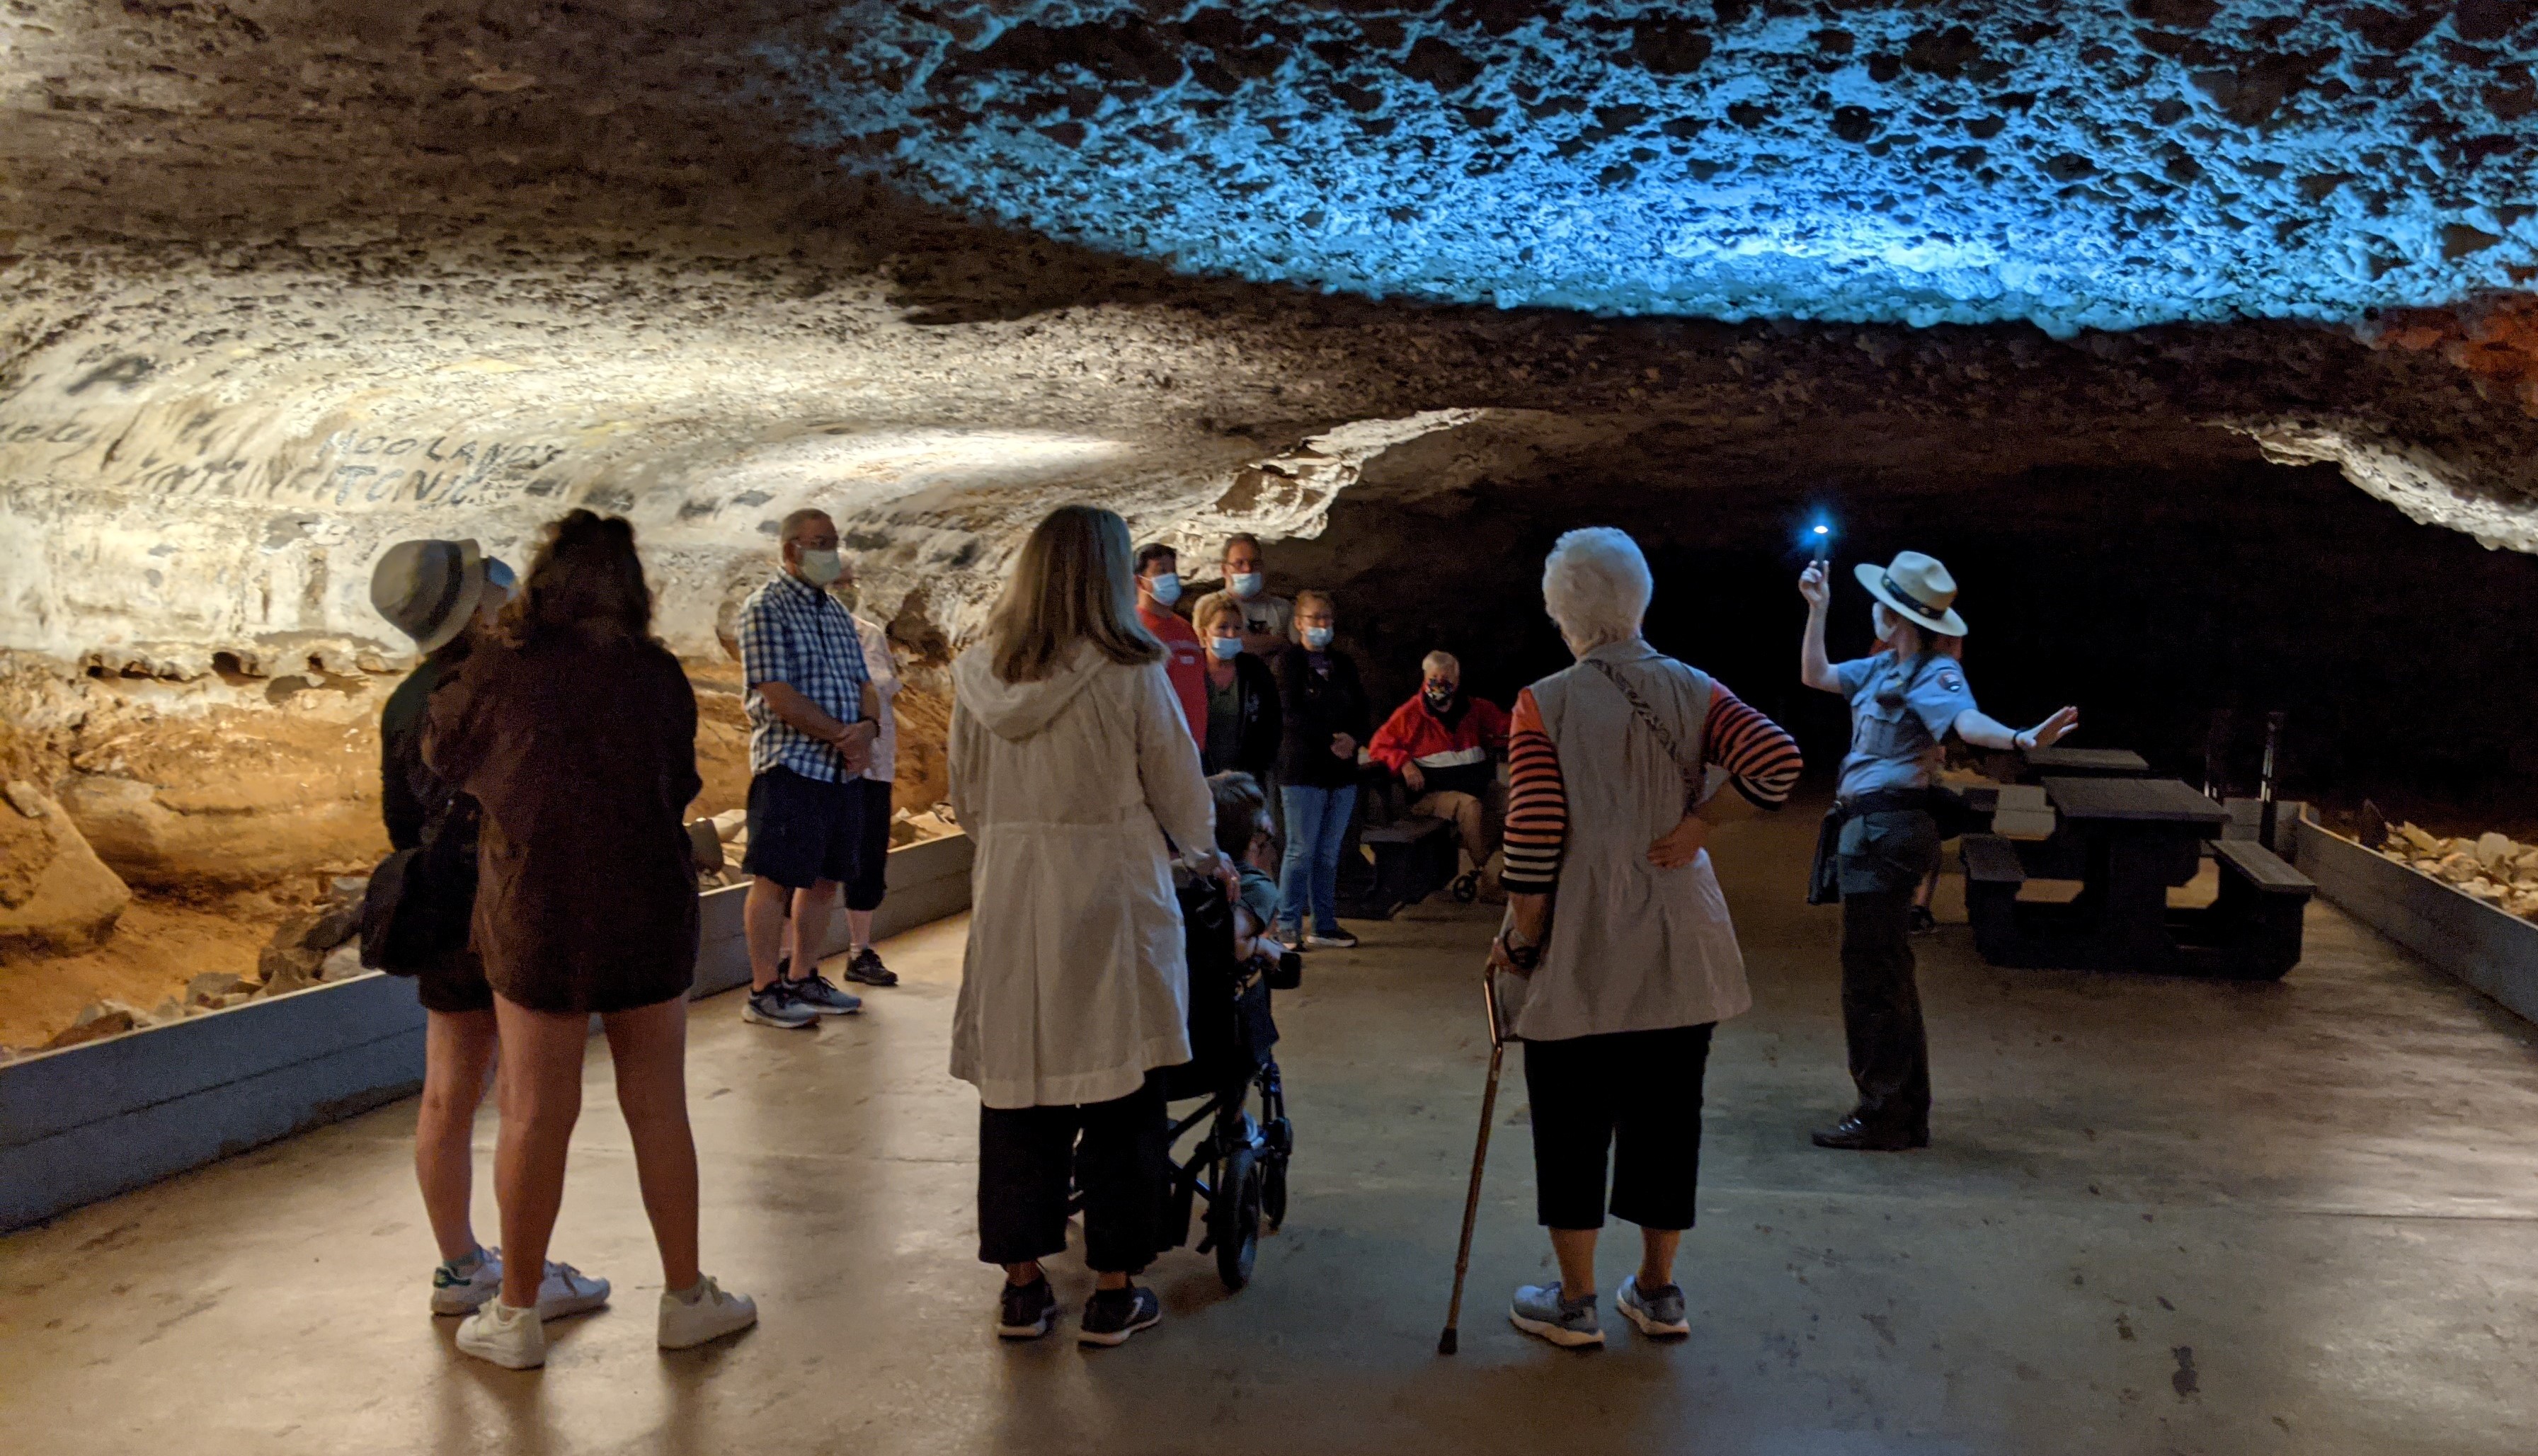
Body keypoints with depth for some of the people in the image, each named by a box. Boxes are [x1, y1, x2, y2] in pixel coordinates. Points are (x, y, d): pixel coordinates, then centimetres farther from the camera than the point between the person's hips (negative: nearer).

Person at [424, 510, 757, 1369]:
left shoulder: (500, 670, -9)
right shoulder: (659, 676, -5)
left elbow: (440, 754, 7)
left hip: (536, 917, -1)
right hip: (649, 912, 1)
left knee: (535, 1115, 8)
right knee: (657, 1108, 11)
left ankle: (515, 1315, 20)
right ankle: (686, 1298, 21)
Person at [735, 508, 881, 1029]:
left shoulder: (837, 612, 17)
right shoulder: (766, 608, -7)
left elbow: (862, 683, 15)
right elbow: (779, 697, -16)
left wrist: (868, 727, -7)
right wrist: (843, 735, -14)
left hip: (845, 769, 8)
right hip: (791, 766, -8)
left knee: (824, 878, 12)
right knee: (775, 880, -3)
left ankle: (804, 979, 23)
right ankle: (764, 991, 5)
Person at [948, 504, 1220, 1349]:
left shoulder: (979, 679, 3)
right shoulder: (1132, 677, -10)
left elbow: (967, 803, 11)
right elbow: (1184, 805, -2)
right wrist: (1205, 852, 18)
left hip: (1011, 908, 4)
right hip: (1113, 907, -4)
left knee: (1017, 1092, 12)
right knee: (1120, 1100, 7)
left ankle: (1022, 1286, 22)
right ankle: (1114, 1292, 15)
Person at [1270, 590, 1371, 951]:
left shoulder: (1343, 664, 16)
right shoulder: (1290, 659, -1)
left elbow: (1361, 712, 10)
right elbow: (1291, 714, -12)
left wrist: (1352, 739, -10)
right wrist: (1331, 740, -16)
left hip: (1342, 771, 6)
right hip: (1302, 769, -6)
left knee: (1329, 854, 8)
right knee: (1301, 852, -5)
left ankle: (1325, 927, 13)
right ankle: (1288, 927, 2)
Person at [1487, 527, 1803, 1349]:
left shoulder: (1544, 705, -10)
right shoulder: (1693, 692, 1)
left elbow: (1533, 841, -14)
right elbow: (1778, 761, -13)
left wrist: (1518, 943, -4)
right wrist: (1697, 824, -4)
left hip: (1577, 953, -3)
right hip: (1678, 949, 4)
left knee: (1572, 1125, 9)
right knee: (1666, 1113, 15)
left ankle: (1575, 1303, 20)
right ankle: (1658, 1291, 27)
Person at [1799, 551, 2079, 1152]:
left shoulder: (1935, 674, -14)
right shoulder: (1882, 668, 13)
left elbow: (1967, 721, -33)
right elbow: (1815, 675, 22)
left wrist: (2020, 738, -53)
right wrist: (1817, 610, 15)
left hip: (1890, 829, -10)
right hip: (1865, 827, 10)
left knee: (1871, 973, -6)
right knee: (1885, 973, 16)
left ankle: (1881, 1116, 1)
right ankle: (1907, 1115, 27)